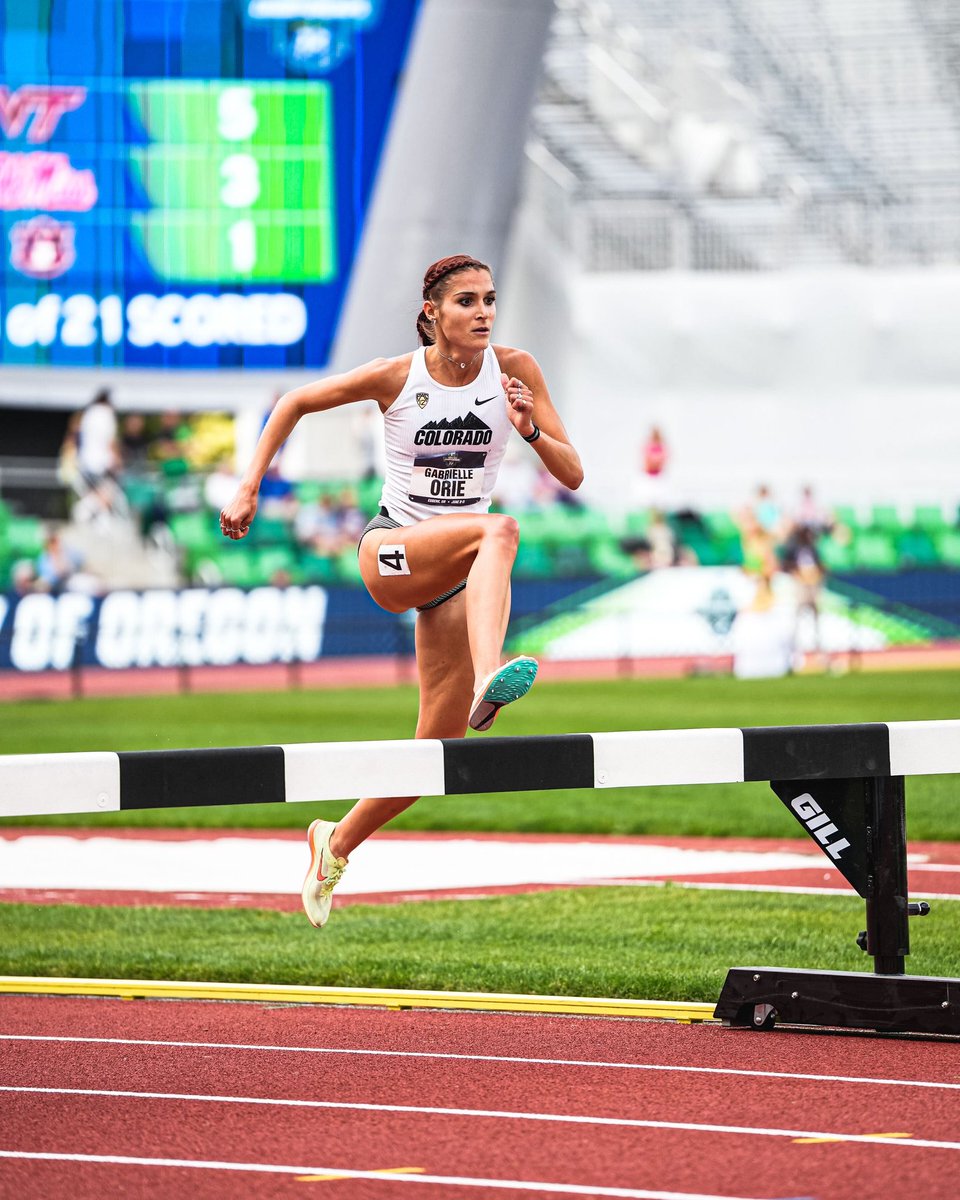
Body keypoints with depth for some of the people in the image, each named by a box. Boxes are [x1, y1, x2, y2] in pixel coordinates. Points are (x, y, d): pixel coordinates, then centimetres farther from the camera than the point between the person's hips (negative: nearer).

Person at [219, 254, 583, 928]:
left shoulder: (515, 370, -3)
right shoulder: (396, 378, -6)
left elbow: (573, 475, -3)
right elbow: (296, 402, 8)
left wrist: (530, 430, -22)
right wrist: (249, 488, 2)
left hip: (460, 577, 4)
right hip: (391, 552, -4)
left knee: (441, 746, 1)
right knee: (499, 529, -36)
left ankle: (336, 843, 25)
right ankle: (488, 680, -58)